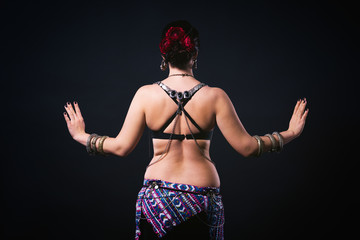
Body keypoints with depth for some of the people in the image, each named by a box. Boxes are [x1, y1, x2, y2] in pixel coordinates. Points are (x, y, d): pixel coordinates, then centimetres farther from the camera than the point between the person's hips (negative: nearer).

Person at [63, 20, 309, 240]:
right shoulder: (214, 96, -8)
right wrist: (290, 133, 5)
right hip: (202, 196, 0)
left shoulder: (146, 94, -6)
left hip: (156, 197, 1)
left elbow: (121, 146, -5)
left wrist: (81, 136, 12)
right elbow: (246, 147, -8)